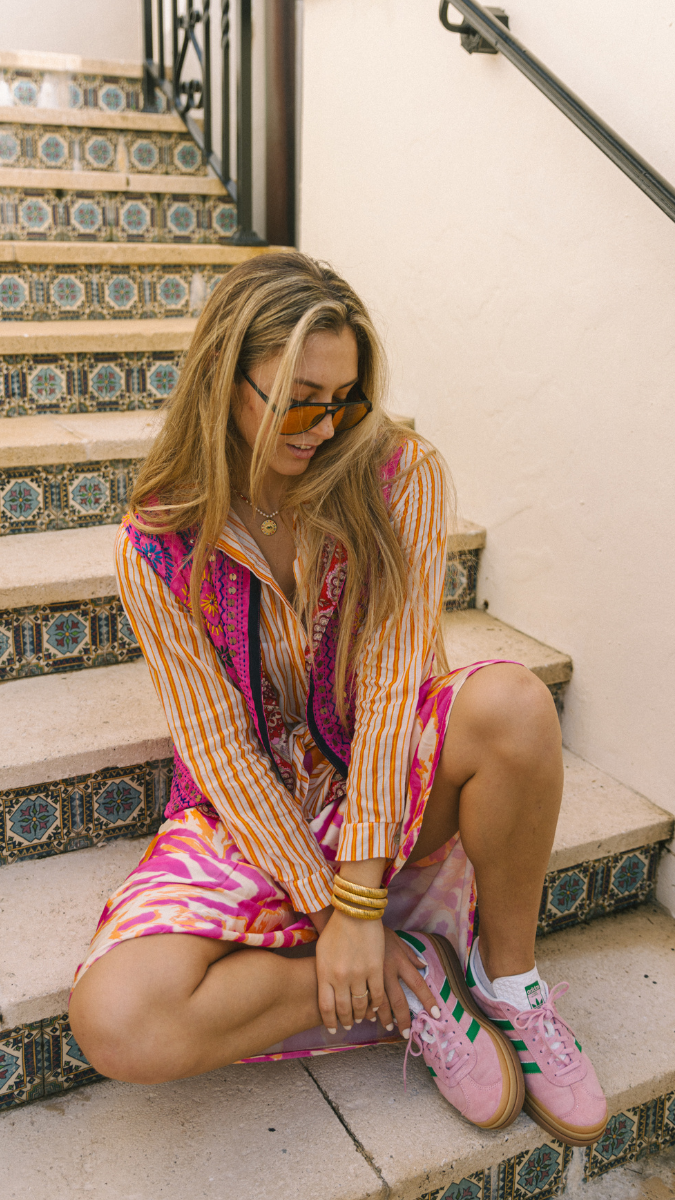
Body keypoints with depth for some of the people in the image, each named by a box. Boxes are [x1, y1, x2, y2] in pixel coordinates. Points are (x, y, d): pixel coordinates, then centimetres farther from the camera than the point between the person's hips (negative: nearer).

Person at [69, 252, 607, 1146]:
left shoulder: (399, 475, -11)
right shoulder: (158, 548, -12)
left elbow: (392, 673, -18)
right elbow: (217, 746, -11)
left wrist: (359, 900, -23)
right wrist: (329, 911, -18)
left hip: (382, 781, 1)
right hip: (251, 812, 0)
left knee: (511, 701, -35)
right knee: (117, 1024, -27)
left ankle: (508, 974, -9)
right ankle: (406, 987, -8)